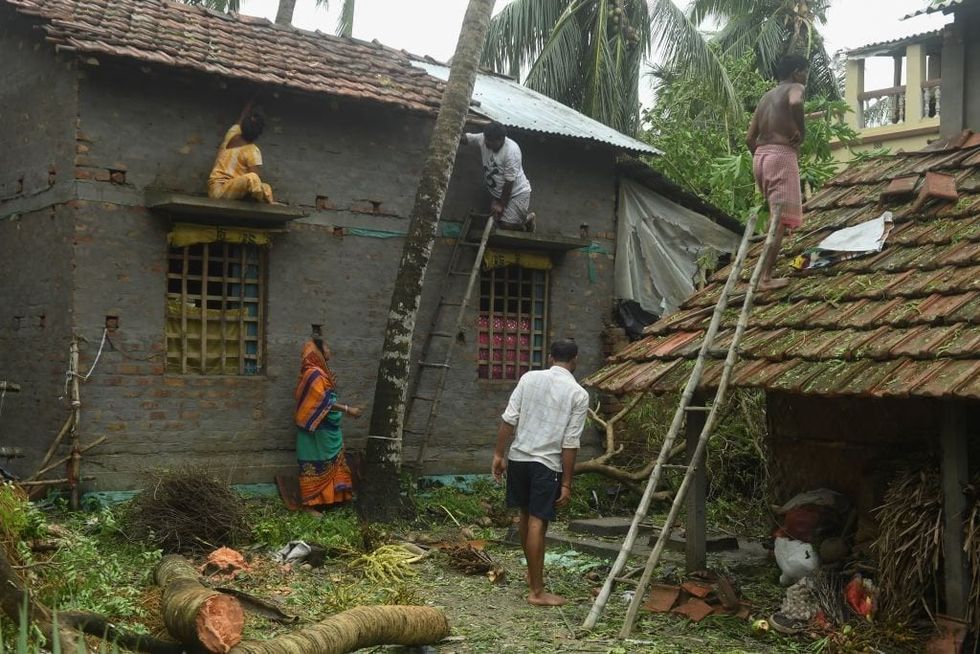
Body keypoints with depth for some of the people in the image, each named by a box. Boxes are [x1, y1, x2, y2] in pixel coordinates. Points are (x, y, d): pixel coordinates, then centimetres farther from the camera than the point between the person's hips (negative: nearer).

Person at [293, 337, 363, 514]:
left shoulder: (319, 372, 13)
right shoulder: (313, 374, -18)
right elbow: (323, 401, -23)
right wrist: (347, 409, -23)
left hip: (326, 428, 10)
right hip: (318, 429, -10)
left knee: (329, 464, 14)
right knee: (315, 465, -3)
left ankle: (325, 498, 20)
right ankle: (309, 504, 3)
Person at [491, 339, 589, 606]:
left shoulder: (529, 378, 2)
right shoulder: (579, 394, -7)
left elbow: (508, 419, -1)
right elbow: (570, 443, -10)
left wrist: (499, 454, 7)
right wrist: (566, 483, -6)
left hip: (519, 457, 4)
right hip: (547, 463, -4)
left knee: (526, 516, 19)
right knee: (537, 523, -4)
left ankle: (533, 572, 36)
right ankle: (537, 591, 0)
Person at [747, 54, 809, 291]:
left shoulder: (766, 97, 22)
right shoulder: (795, 88, 1)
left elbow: (750, 138, 17)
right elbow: (795, 103, -27)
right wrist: (801, 131, -13)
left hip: (760, 156, 8)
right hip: (782, 156, -8)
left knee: (777, 213, 29)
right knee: (780, 220, -9)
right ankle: (766, 277, -16)